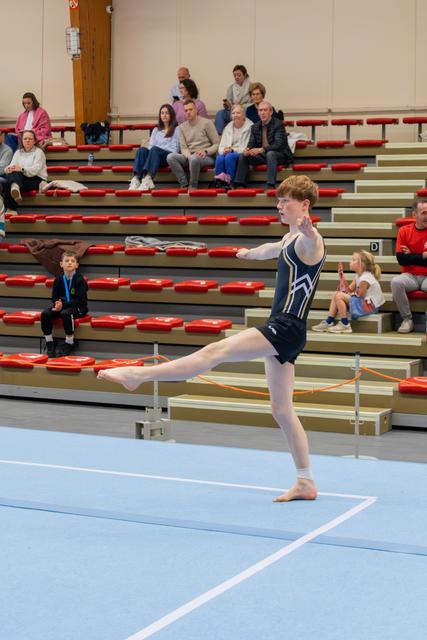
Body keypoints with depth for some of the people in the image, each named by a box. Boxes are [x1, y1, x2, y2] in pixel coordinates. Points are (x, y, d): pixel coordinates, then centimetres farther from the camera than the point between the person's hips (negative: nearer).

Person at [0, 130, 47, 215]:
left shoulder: (38, 152, 5)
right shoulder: (18, 152, 21)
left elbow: (36, 169, -11)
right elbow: (12, 166, 6)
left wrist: (22, 169, -29)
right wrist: (8, 169, -20)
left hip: (36, 179, -4)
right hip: (20, 179, 4)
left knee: (16, 173, -34)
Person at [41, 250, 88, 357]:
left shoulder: (80, 280, -12)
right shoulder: (58, 280, 4)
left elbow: (79, 300, -18)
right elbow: (55, 297, 10)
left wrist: (63, 305, -24)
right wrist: (57, 303, -15)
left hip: (78, 307, -5)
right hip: (61, 306, 5)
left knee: (65, 313, -37)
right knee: (45, 314, -19)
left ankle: (69, 343, -20)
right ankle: (49, 343, -7)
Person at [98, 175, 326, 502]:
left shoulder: (309, 241, -11)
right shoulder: (290, 239, 20)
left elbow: (311, 244, -39)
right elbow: (272, 249, 45)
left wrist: (308, 231, -63)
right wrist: (249, 252, 65)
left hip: (286, 327, -11)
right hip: (280, 329, 11)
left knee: (215, 351, -20)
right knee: (282, 410, 9)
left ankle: (139, 375, -24)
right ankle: (306, 483, 12)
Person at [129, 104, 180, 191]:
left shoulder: (176, 129, 13)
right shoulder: (156, 130, 28)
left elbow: (175, 149, 2)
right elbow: (151, 145, 16)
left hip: (168, 157, -4)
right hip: (155, 156, 4)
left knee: (154, 149, -36)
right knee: (142, 149, -29)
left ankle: (148, 179, -58)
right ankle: (136, 179, -49)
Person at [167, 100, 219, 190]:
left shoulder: (207, 123, 0)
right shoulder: (182, 126, 13)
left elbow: (217, 144, -3)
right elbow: (183, 148, 6)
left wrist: (206, 151, -21)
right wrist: (189, 156, -16)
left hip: (207, 157, -5)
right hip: (189, 156, 5)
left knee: (194, 158, -40)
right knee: (170, 157, -23)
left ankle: (193, 186, -19)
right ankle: (184, 185, -21)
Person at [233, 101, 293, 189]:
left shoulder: (278, 124, -10)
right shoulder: (255, 126, 10)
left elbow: (278, 145, -21)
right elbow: (251, 143, 6)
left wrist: (261, 149, -33)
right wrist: (247, 149, -20)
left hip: (279, 156, -6)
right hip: (262, 155, 6)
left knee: (270, 154, -37)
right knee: (243, 156, -11)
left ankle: (271, 185, -42)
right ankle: (240, 184, -10)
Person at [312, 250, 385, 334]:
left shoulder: (365, 278, -21)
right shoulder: (359, 276, 10)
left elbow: (360, 296, -18)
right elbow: (349, 290, 5)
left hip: (370, 305, -10)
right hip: (363, 302, 10)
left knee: (339, 296, -18)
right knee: (336, 294, 8)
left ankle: (345, 325, -12)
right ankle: (329, 322, 4)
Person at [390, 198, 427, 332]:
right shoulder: (404, 231, 1)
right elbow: (401, 259, -7)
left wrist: (412, 256, -8)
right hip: (410, 276, 1)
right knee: (396, 282, -32)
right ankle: (407, 320, -16)